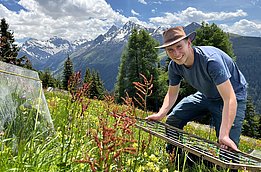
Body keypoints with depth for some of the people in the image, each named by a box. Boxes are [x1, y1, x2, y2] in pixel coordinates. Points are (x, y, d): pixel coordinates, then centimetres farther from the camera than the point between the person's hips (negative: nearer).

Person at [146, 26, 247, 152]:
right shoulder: (174, 66, -14)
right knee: (172, 121, 2)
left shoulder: (211, 60, -36)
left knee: (228, 146, -18)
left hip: (233, 94, -6)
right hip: (206, 95, 6)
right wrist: (160, 115, -14)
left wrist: (224, 135, -45)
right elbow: (172, 94, 2)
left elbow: (229, 99, -38)